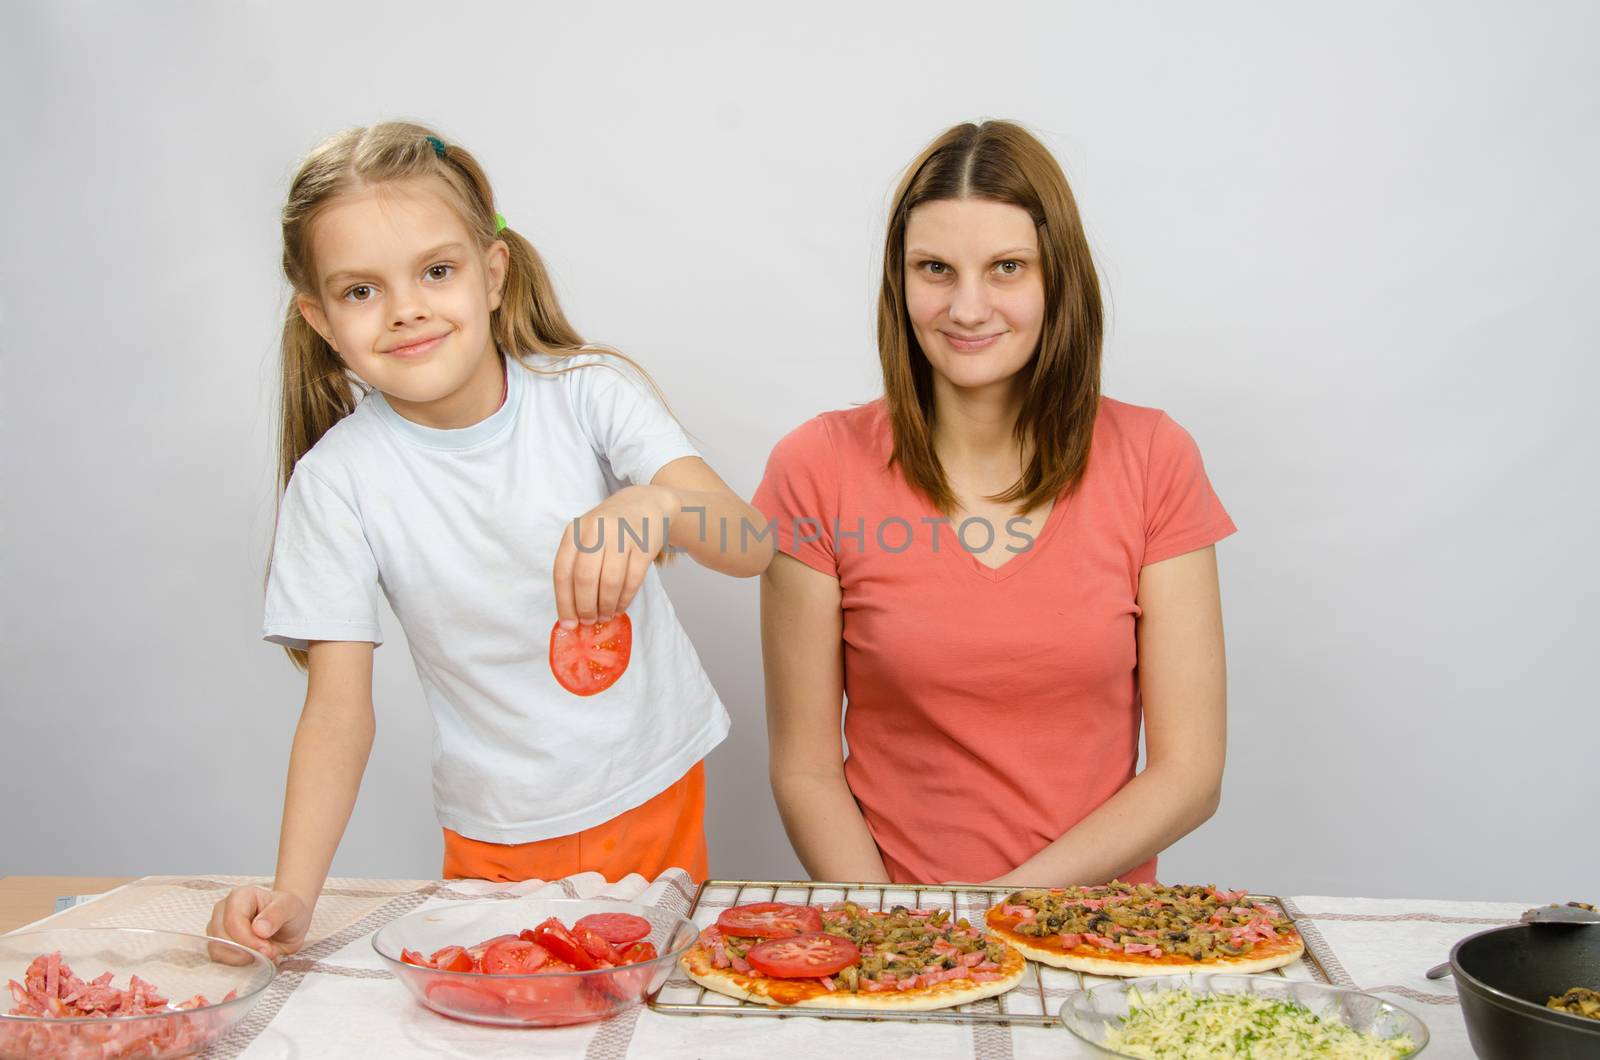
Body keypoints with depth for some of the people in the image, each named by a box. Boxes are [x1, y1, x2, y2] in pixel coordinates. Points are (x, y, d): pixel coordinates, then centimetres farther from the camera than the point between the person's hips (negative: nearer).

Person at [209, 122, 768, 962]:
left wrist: (655, 503, -45)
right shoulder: (336, 478, -12)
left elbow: (751, 550, -23)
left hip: (659, 796, 1)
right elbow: (338, 703, -11)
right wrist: (293, 894, -23)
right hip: (500, 839, 0)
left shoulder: (590, 391, -12)